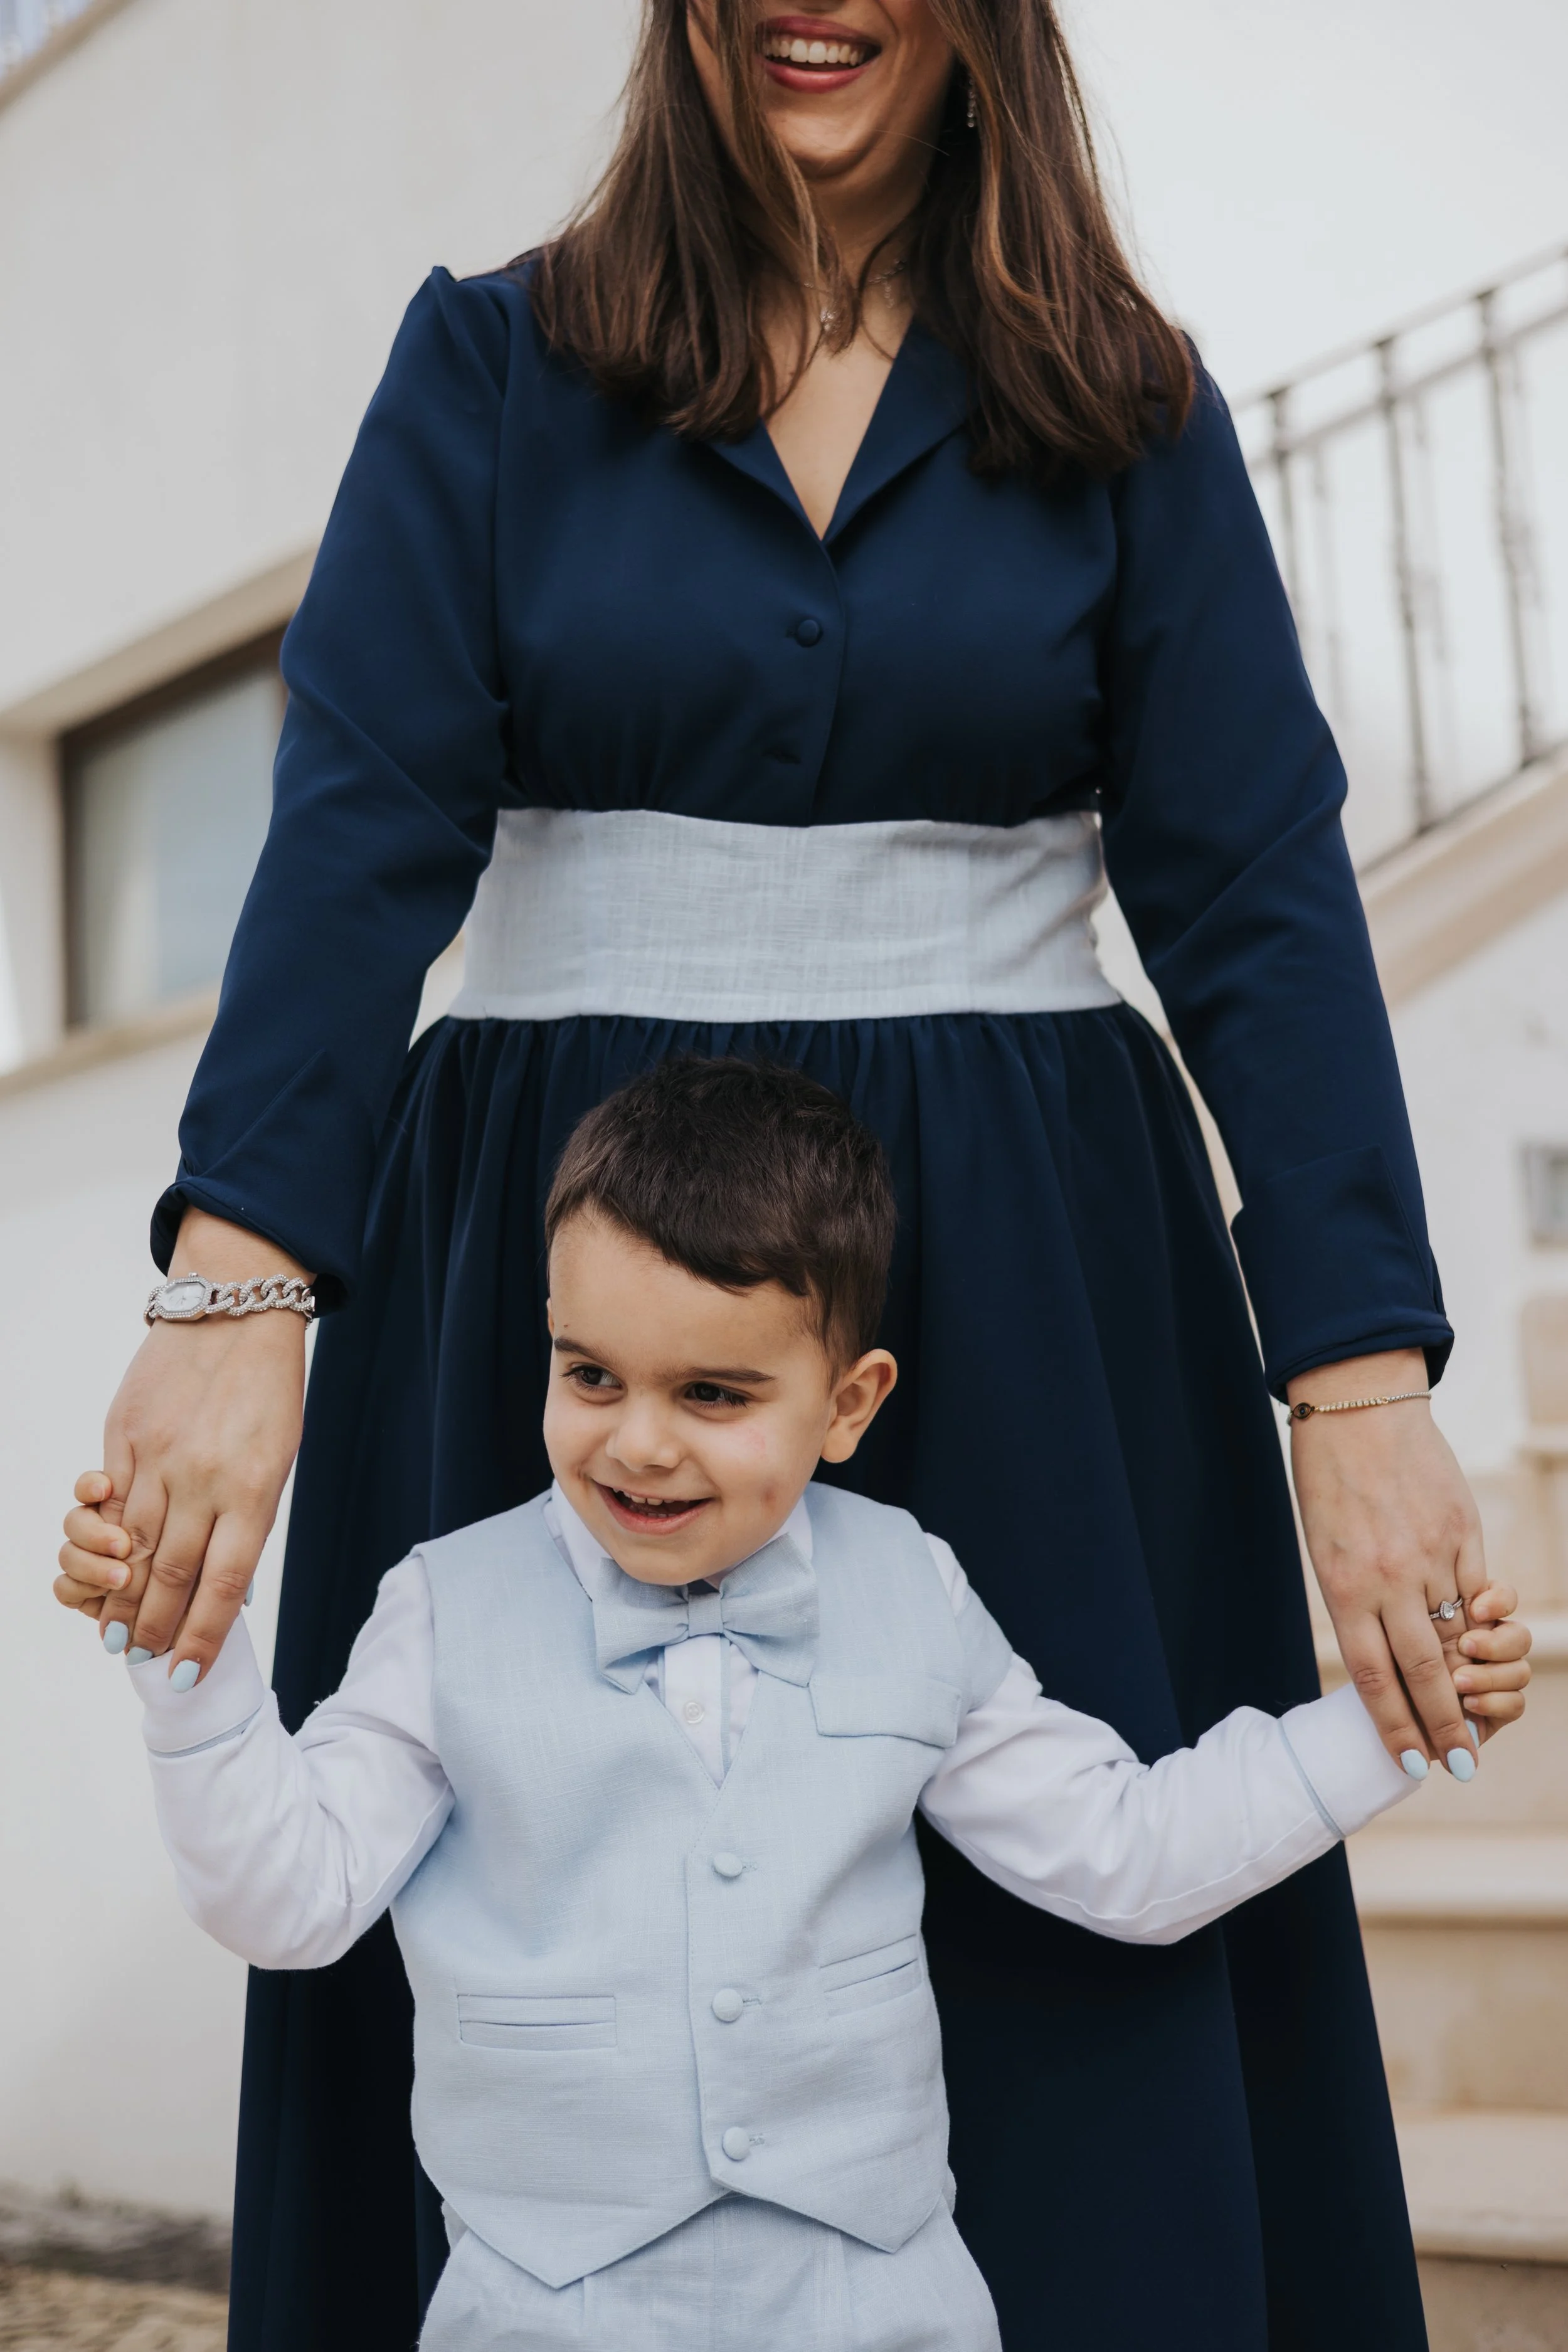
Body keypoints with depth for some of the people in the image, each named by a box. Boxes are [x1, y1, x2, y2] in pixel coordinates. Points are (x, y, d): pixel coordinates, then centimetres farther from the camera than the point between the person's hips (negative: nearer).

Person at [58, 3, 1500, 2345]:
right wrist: (235, 1282, -20)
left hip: (1022, 1285, 1)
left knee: (1074, 2016, 2)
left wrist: (1364, 1377, -13)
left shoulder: (1122, 412, 6)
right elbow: (360, 827, -6)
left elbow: (1259, 889, -2)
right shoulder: (494, 365, 5)